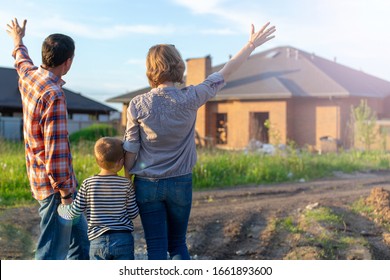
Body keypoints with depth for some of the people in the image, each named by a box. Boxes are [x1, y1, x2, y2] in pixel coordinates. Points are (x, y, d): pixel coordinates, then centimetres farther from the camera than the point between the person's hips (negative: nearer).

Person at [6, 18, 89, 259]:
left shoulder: (29, 76, 3)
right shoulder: (53, 95, -24)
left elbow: (22, 61, 30)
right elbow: (56, 150, -25)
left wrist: (18, 41, 51)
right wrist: (66, 192, -19)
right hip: (55, 184, -10)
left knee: (80, 236, 23)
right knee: (52, 251, -2)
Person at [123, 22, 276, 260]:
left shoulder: (137, 105, -8)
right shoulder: (189, 99, -10)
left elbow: (131, 150, -3)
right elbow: (225, 74, 0)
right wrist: (251, 45, 9)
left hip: (147, 185, 0)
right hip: (180, 184, 0)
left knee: (156, 249, 7)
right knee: (178, 245, 20)